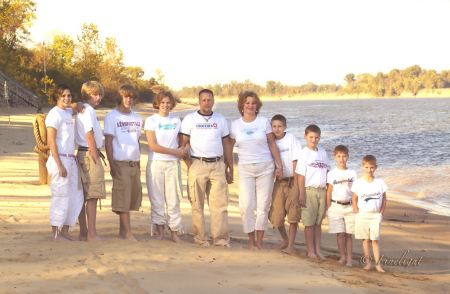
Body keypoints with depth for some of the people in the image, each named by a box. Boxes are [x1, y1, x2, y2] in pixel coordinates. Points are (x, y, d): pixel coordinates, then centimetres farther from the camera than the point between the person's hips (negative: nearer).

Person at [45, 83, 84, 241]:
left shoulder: (68, 112, 13)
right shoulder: (55, 114, -10)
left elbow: (77, 108, 39)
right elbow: (51, 141, -15)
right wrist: (60, 165, -19)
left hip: (71, 160, 8)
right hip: (59, 159, -8)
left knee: (76, 196, 8)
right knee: (60, 196, -4)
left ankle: (65, 231, 17)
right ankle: (56, 234, 4)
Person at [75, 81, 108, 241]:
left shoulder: (82, 111, 19)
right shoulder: (88, 111, -12)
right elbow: (90, 138, -16)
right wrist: (97, 160, -14)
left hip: (82, 155, 10)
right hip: (90, 155, -10)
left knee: (83, 195, 11)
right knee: (93, 196, -8)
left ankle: (83, 231, 17)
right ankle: (92, 233, -7)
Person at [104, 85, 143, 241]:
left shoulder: (137, 118, 16)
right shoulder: (111, 117, 0)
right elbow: (108, 141, -5)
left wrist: (139, 164, 15)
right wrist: (112, 164, -12)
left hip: (134, 164, 6)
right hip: (120, 163, -6)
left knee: (133, 196, 6)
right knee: (122, 196, -8)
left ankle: (123, 229, 15)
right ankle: (128, 232, -8)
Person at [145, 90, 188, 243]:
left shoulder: (176, 120, 12)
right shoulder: (151, 120, 1)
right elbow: (153, 146, -8)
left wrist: (184, 150, 0)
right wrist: (176, 151, -8)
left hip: (173, 163, 2)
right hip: (155, 163, -2)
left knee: (174, 199, 0)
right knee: (156, 198, -1)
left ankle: (175, 232, 3)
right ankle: (160, 230, 7)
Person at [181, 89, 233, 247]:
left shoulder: (221, 119, 14)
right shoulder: (190, 119, 6)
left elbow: (226, 145, 17)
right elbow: (184, 144, 3)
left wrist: (230, 170, 13)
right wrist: (189, 166, -7)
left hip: (218, 165, 2)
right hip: (197, 164, -2)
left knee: (220, 203, -3)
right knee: (197, 204, 0)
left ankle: (221, 238, 1)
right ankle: (201, 238, 7)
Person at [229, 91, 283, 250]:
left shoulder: (264, 122, 4)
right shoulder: (235, 125, 5)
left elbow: (272, 145, 5)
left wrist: (280, 165, 2)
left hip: (265, 167, 0)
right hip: (245, 169, 0)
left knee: (263, 205, 0)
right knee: (246, 206, -4)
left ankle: (260, 242, 8)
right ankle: (251, 242, 8)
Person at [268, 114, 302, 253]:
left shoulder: (291, 139, -5)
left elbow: (296, 161, -8)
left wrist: (296, 181, -11)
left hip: (292, 180, -4)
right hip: (279, 181, 4)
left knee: (293, 214, -3)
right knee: (276, 214, 3)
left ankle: (291, 245, 5)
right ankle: (285, 239, 26)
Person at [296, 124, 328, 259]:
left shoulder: (323, 152, 12)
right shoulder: (304, 153, -4)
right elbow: (301, 174, -7)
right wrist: (302, 194, -11)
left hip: (322, 191, 5)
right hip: (309, 190, -5)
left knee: (318, 222, 10)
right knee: (309, 222, 0)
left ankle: (317, 249, 15)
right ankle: (310, 250, 8)